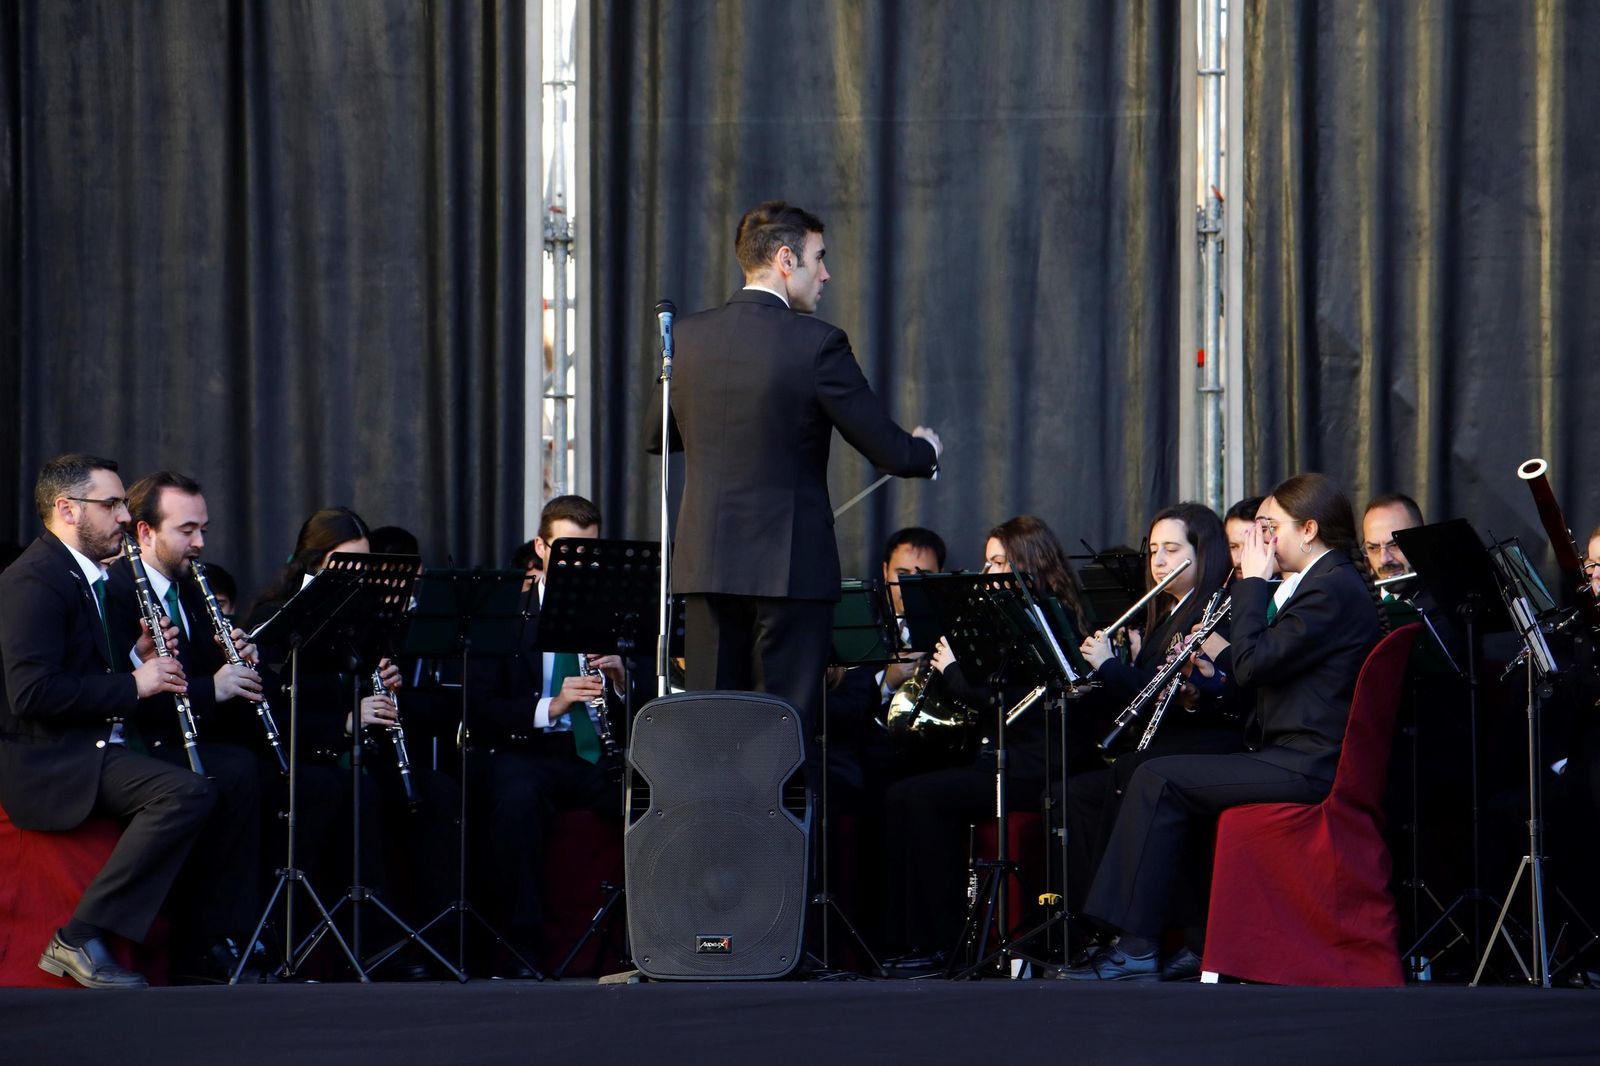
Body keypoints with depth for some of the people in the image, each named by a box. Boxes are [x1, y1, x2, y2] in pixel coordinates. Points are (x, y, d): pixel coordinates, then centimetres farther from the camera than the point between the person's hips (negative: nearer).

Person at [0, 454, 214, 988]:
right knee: (186, 793, -29)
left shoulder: (85, 577, 19)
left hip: (94, 747, 10)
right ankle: (79, 938, -23)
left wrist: (139, 658, 5)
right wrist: (133, 683, -18)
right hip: (48, 763, -10)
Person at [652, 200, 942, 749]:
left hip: (707, 562, 5)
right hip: (791, 565, -4)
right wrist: (925, 449, 14)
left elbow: (659, 436, 17)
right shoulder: (816, 342, -12)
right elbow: (890, 451, -9)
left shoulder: (688, 337, 2)